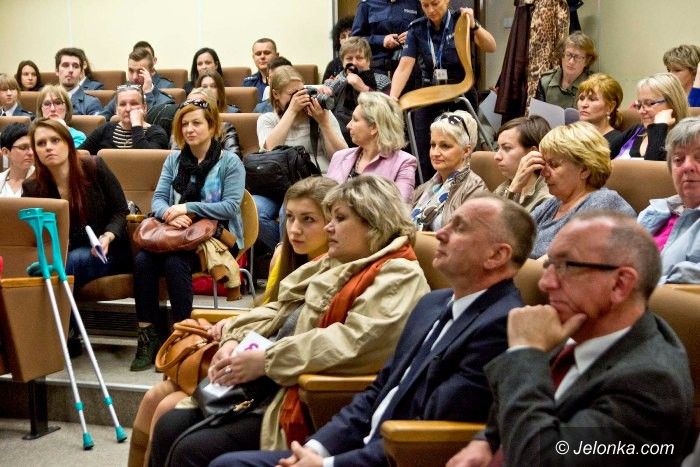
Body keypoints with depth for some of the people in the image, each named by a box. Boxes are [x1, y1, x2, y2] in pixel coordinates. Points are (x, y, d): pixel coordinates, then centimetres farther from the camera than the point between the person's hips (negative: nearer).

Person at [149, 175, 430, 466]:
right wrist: (235, 339, -1)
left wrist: (267, 361, -21)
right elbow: (282, 309, 18)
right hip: (274, 387, 9)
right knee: (170, 427, -2)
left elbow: (353, 344, -22)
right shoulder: (335, 264, 20)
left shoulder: (398, 276, -9)